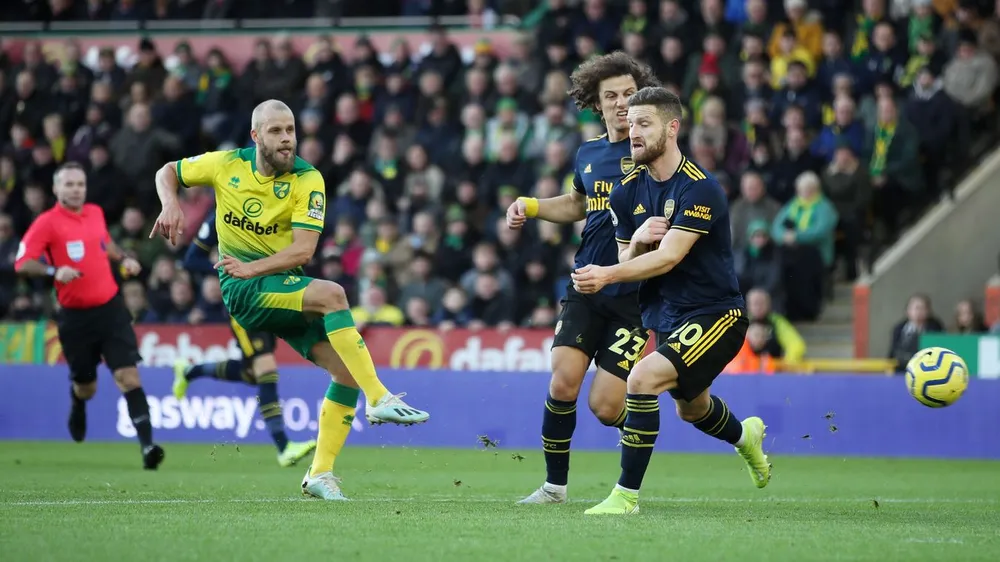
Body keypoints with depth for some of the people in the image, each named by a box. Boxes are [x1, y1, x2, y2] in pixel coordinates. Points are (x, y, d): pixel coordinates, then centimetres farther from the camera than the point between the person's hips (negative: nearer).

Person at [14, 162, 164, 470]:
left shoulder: (95, 212, 8)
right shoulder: (47, 223, -8)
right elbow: (22, 263, -14)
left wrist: (123, 259, 12)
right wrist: (54, 271, -29)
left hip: (110, 308, 2)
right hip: (75, 316, -2)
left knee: (128, 376, -12)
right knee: (86, 386, 12)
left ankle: (147, 445, -19)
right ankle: (77, 407, 50)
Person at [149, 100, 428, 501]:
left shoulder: (307, 180, -6)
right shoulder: (226, 165, -3)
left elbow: (303, 249, -14)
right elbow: (168, 172, 14)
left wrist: (252, 267, -26)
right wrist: (170, 205, -7)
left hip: (286, 286, 3)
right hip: (243, 289, -3)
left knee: (348, 369, -10)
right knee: (331, 293, -31)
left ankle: (320, 473, -1)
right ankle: (379, 399, -33)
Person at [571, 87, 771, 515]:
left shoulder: (700, 188, -21)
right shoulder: (626, 193, 1)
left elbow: (669, 257, -29)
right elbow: (630, 263, 6)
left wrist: (609, 275, -41)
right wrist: (637, 240, -18)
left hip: (714, 313, -8)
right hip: (665, 316, 8)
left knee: (643, 378, -26)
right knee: (691, 408, 27)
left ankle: (626, 494, -17)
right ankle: (745, 435, 62)